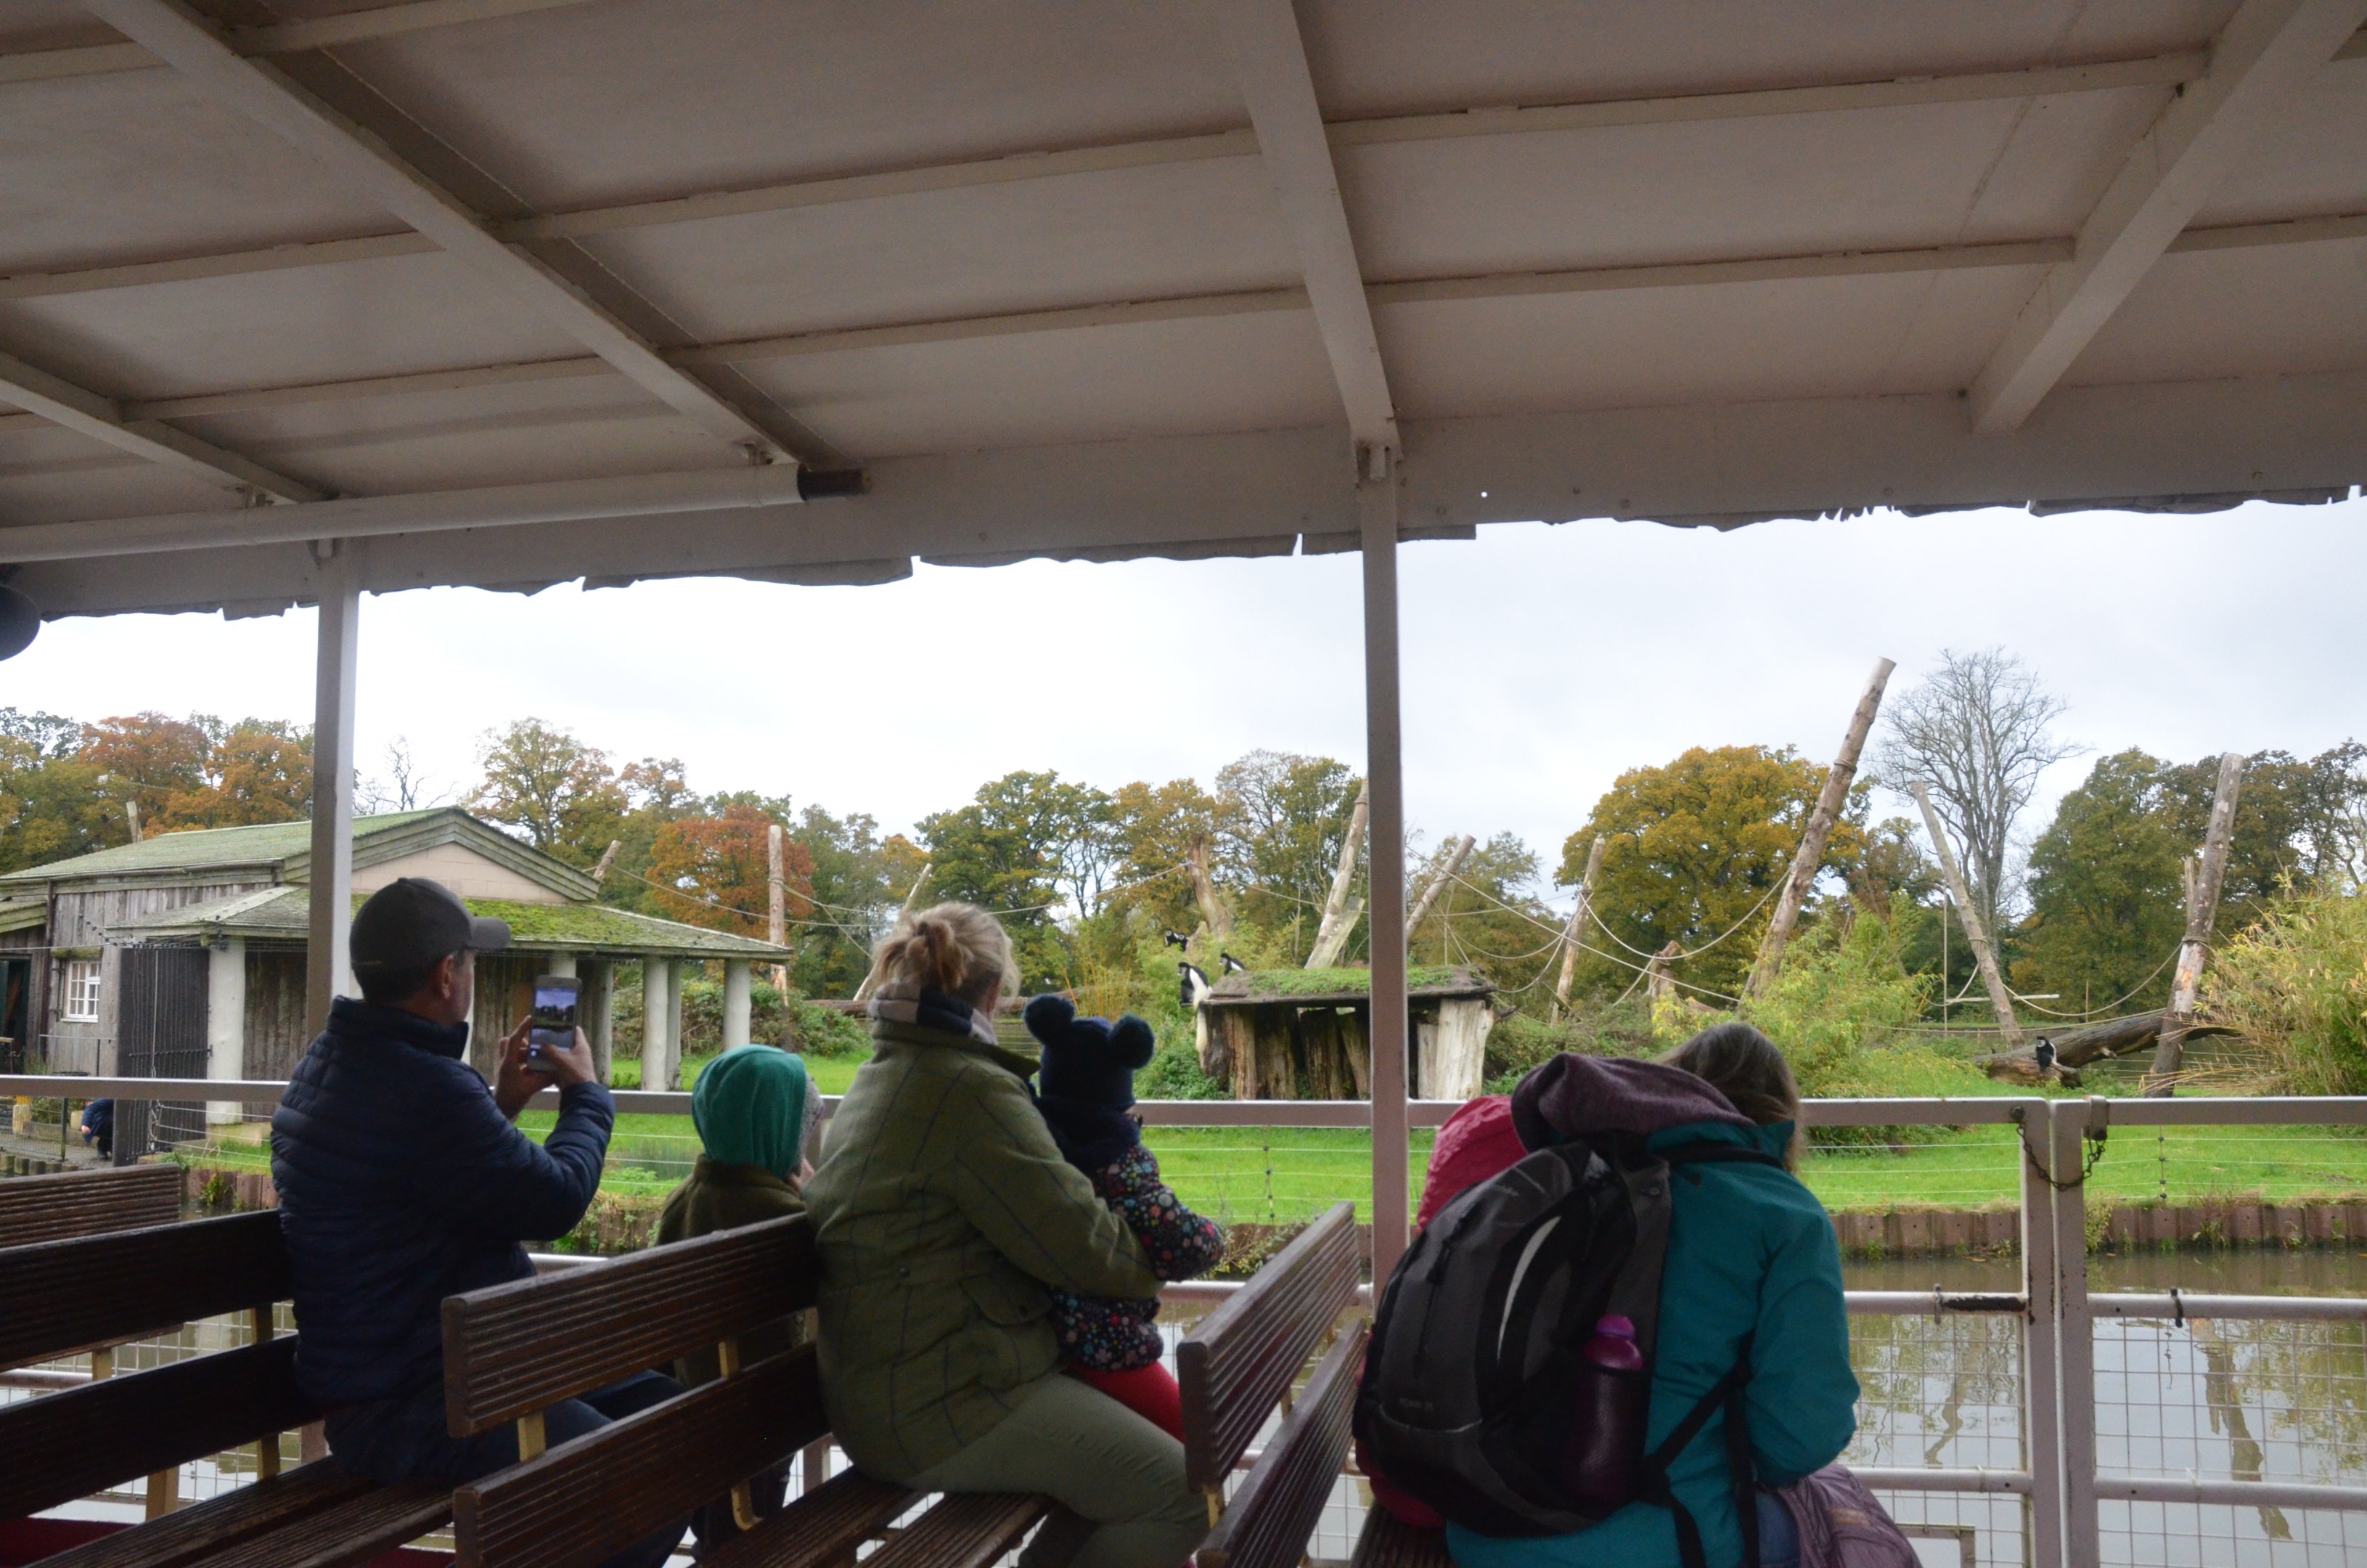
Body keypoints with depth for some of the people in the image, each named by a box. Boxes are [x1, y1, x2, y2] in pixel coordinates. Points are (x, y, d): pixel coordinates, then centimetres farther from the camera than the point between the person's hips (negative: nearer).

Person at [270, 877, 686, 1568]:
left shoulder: (333, 1062, 11)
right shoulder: (423, 1088, -24)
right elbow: (555, 1201, -16)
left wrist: (502, 1100, 20)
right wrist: (586, 1093, 1)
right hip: (411, 1412, -11)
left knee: (665, 1404, 12)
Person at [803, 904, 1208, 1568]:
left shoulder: (877, 1079, 12)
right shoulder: (970, 1088, -19)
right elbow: (1079, 1241, -19)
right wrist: (1156, 1259, 0)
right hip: (946, 1410, -10)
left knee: (1129, 1448, 20)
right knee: (1184, 1494, -9)